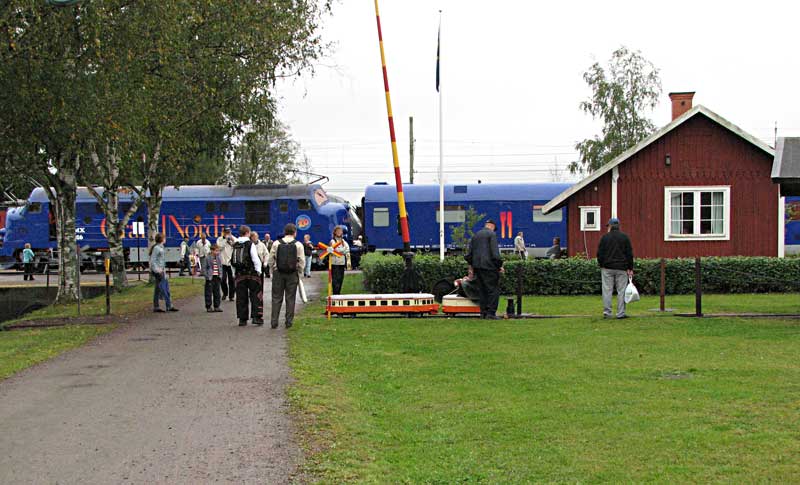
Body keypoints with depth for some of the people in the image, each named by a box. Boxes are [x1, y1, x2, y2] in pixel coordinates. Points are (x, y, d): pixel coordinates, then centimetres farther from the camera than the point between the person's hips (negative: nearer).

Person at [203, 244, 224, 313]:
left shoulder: (219, 258, 8)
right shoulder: (208, 258, -7)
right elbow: (204, 268, -5)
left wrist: (220, 275, 8)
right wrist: (207, 276, -14)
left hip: (217, 277, 5)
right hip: (210, 278, -5)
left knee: (217, 293, 9)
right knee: (209, 293, -1)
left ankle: (216, 306, 16)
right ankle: (208, 307, 6)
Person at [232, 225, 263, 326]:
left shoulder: (235, 245, 6)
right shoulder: (250, 244, -9)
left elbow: (232, 260, 9)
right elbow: (256, 259, -11)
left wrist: (236, 271, 16)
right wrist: (258, 271, 0)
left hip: (239, 274, 4)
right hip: (251, 273, -4)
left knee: (241, 297, 7)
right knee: (255, 295, 2)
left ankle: (242, 319, 8)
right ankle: (256, 317, -4)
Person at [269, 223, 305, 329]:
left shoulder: (276, 244, -1)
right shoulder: (298, 245, -4)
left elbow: (271, 259, 1)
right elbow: (302, 261, -4)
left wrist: (274, 270, 12)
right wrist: (298, 272, 10)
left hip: (278, 273, 1)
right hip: (292, 274, -1)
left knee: (276, 298, 6)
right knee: (290, 298, 7)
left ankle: (274, 321, 3)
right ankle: (289, 321, 9)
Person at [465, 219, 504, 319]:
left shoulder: (475, 236, 18)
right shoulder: (492, 234, -4)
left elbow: (469, 252, 19)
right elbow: (495, 252, -13)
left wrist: (471, 264, 26)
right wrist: (499, 265, -7)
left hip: (477, 266, 7)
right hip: (489, 266, -7)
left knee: (483, 290, 13)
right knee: (493, 289, -4)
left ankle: (483, 312, 12)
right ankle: (491, 313, -9)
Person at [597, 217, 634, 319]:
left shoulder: (605, 237, 1)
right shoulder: (625, 237, 3)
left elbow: (599, 253, 0)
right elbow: (629, 254, 2)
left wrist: (601, 265, 12)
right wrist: (630, 268, 5)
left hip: (607, 268, 0)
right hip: (621, 269, 0)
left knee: (607, 290, 3)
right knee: (621, 291, 2)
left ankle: (607, 312, 0)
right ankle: (621, 313, 0)